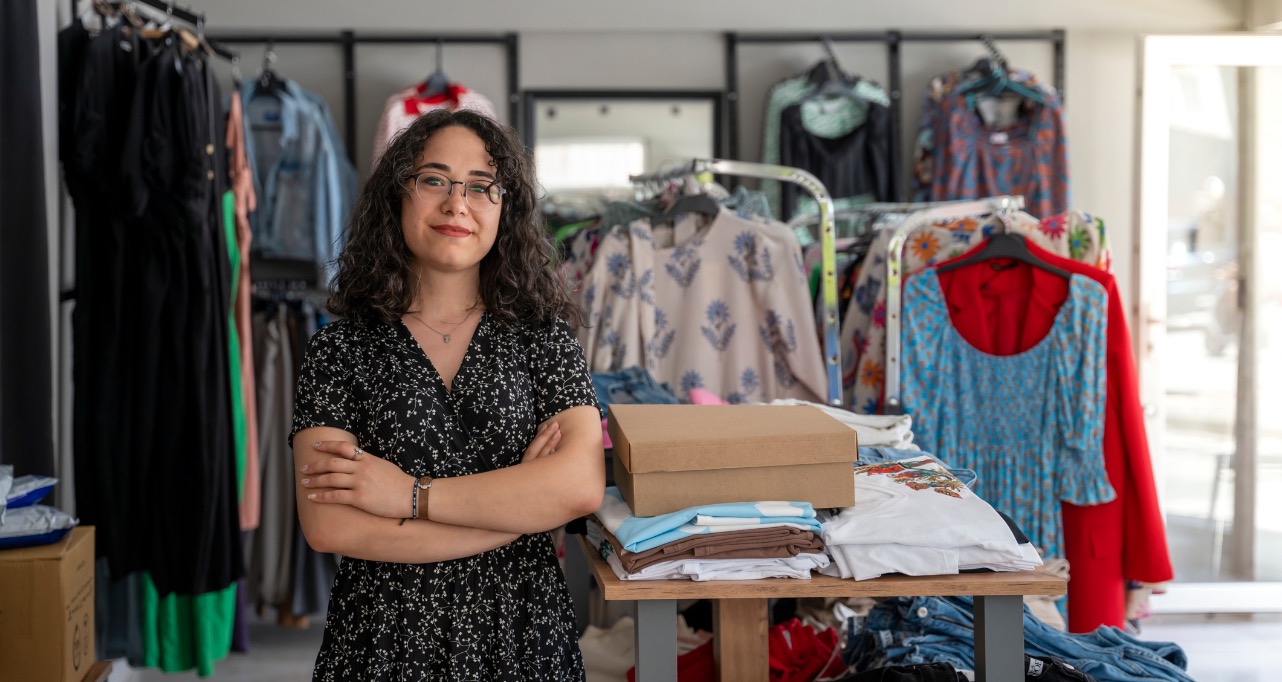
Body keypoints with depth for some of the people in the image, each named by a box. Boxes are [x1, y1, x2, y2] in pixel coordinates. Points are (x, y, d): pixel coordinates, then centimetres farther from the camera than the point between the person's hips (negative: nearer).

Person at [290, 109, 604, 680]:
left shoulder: (542, 336, 0)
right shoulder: (341, 348, -3)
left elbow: (582, 484, -15)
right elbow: (327, 526, -14)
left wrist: (411, 494, -17)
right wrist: (519, 504, -14)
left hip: (520, 635, 1)